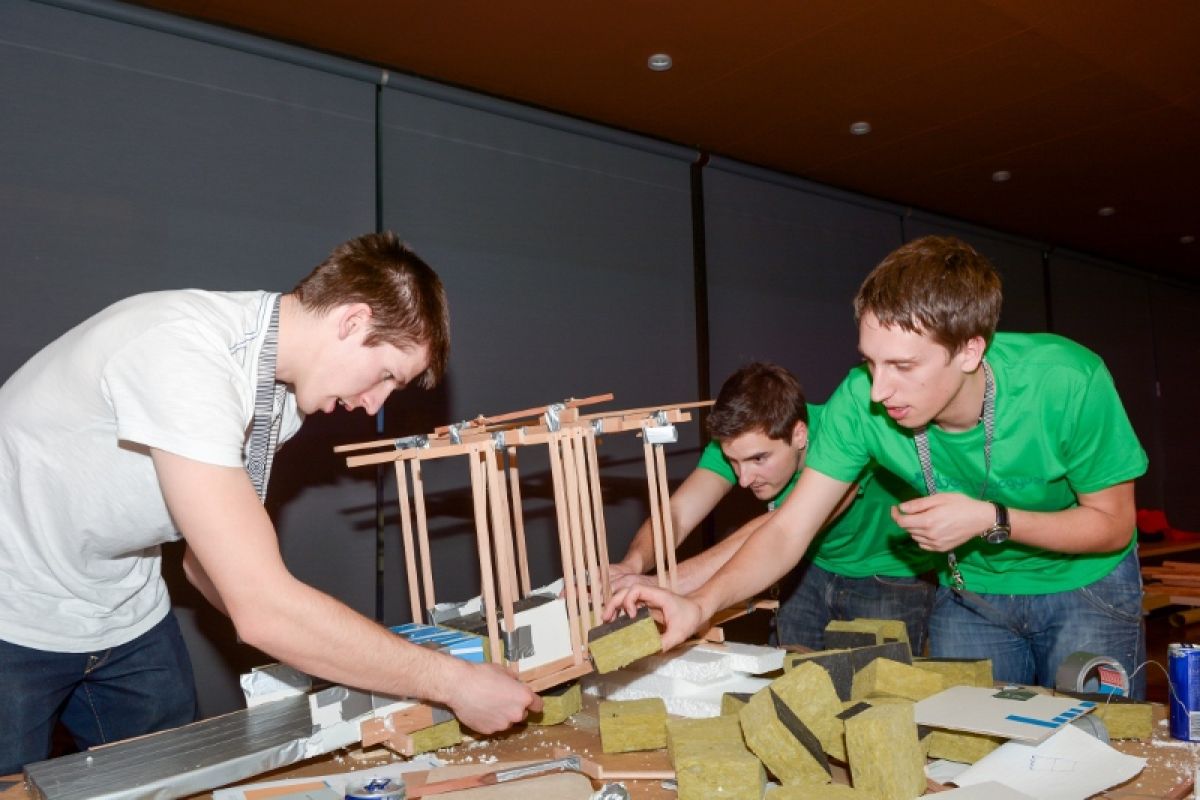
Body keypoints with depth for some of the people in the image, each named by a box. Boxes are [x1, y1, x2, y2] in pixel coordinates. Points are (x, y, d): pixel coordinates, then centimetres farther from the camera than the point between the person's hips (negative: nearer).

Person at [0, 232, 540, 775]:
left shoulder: (282, 392, -7)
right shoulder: (182, 350, -34)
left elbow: (205, 559, 2)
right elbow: (262, 610, -37)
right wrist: (452, 681, -30)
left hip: (125, 617, 7)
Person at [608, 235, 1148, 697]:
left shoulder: (1068, 382, -31)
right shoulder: (860, 401, -27)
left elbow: (1113, 524, -16)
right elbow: (789, 530, -24)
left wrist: (991, 520, -32)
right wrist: (701, 604, -41)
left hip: (1084, 583, -1)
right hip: (972, 589, 1)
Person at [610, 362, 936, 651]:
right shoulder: (737, 443, -19)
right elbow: (676, 514, -27)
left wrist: (670, 584, -58)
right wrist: (633, 563, -50)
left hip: (893, 578, -4)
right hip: (813, 571, 4)